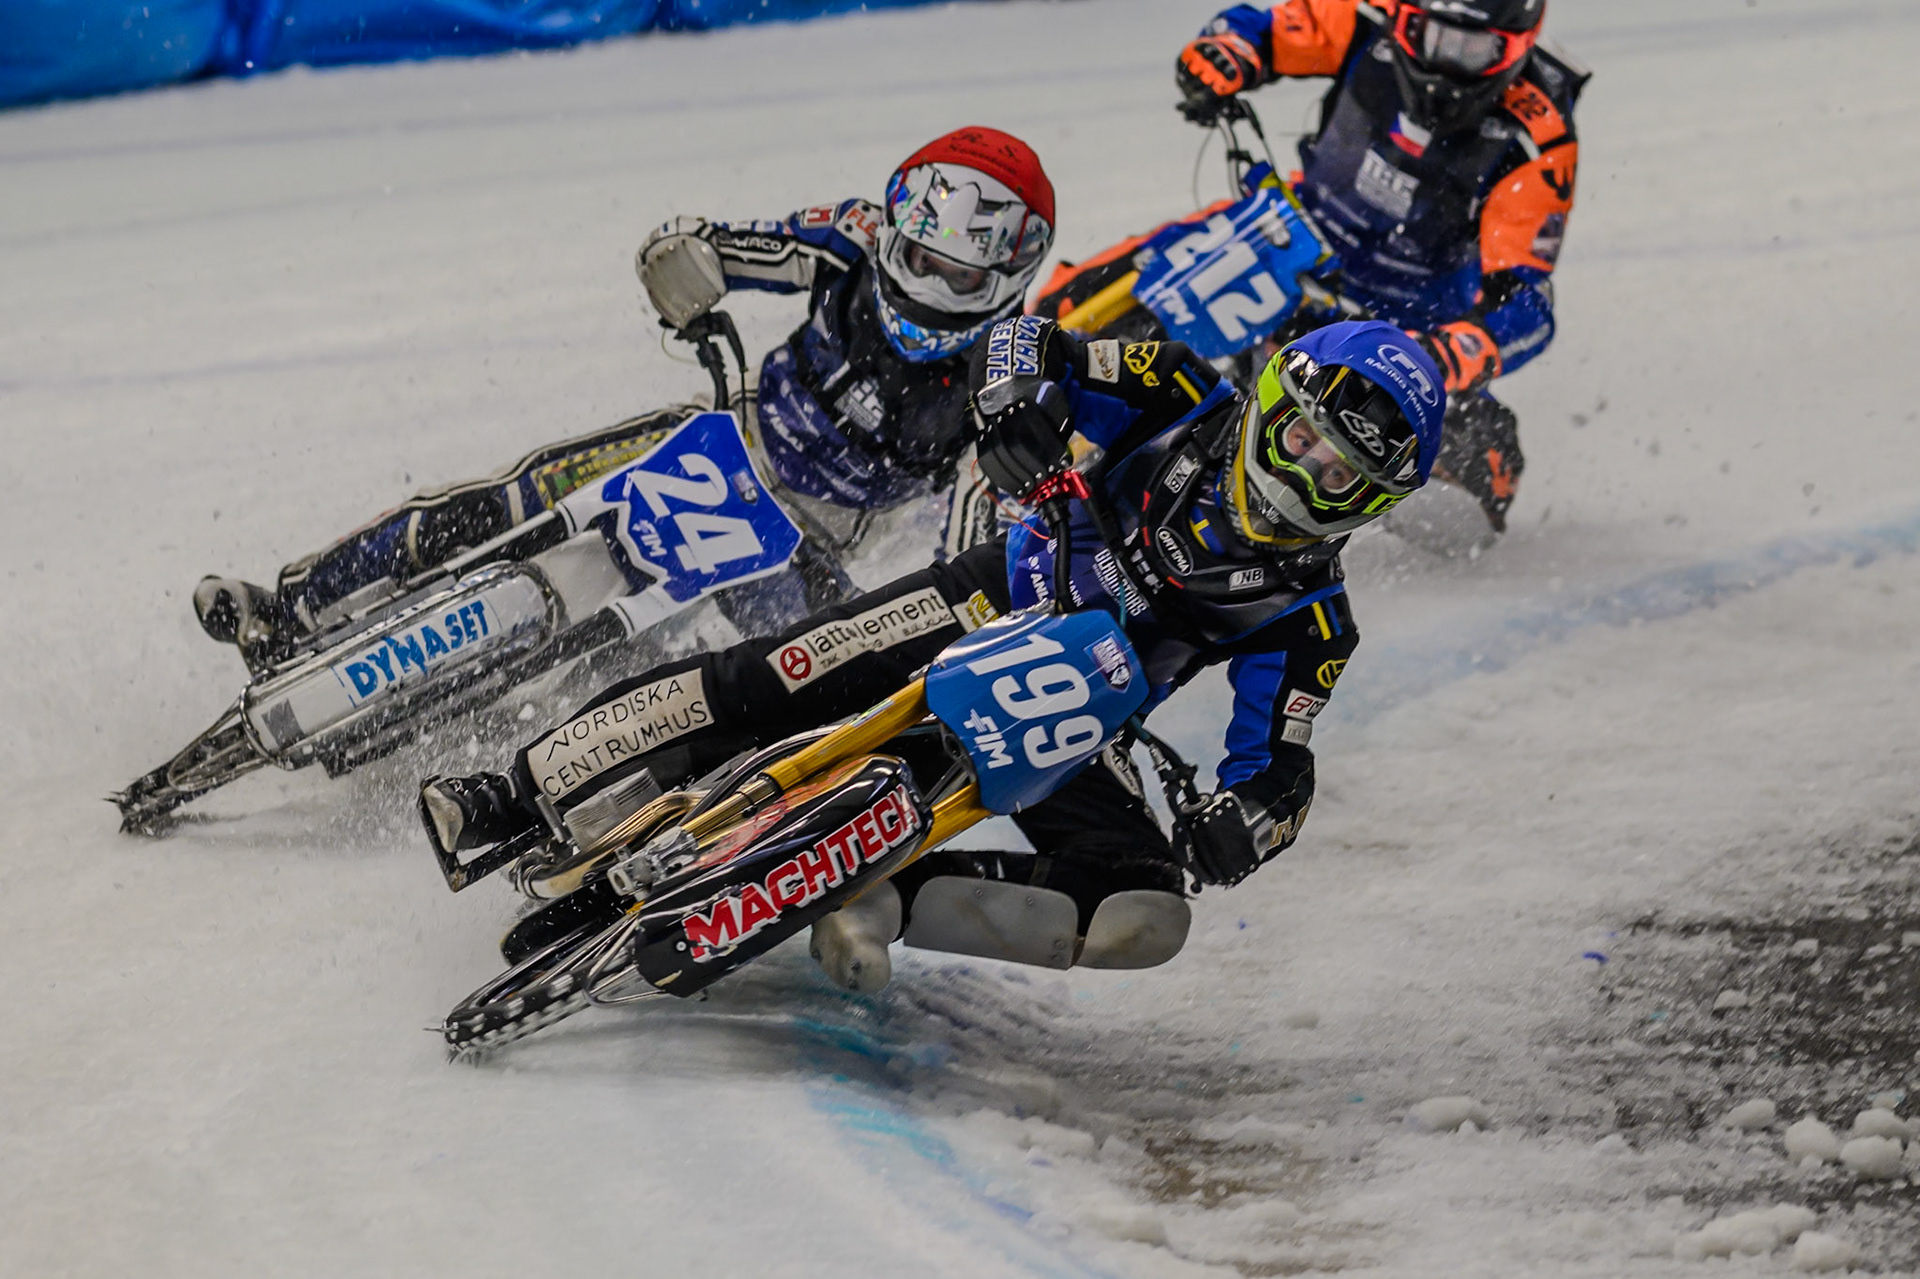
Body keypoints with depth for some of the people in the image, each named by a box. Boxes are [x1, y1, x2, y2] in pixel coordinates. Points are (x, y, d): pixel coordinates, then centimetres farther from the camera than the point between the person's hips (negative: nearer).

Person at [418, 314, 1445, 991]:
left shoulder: (1311, 624, -11)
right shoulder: (1188, 403, -8)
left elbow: (1278, 777, -11)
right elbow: (1024, 342, -6)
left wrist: (1241, 822, -36)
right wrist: (1015, 408, -29)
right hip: (998, 604, 0)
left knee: (1142, 910, -25)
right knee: (766, 683, -21)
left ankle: (887, 896, -24)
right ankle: (521, 794, -14)